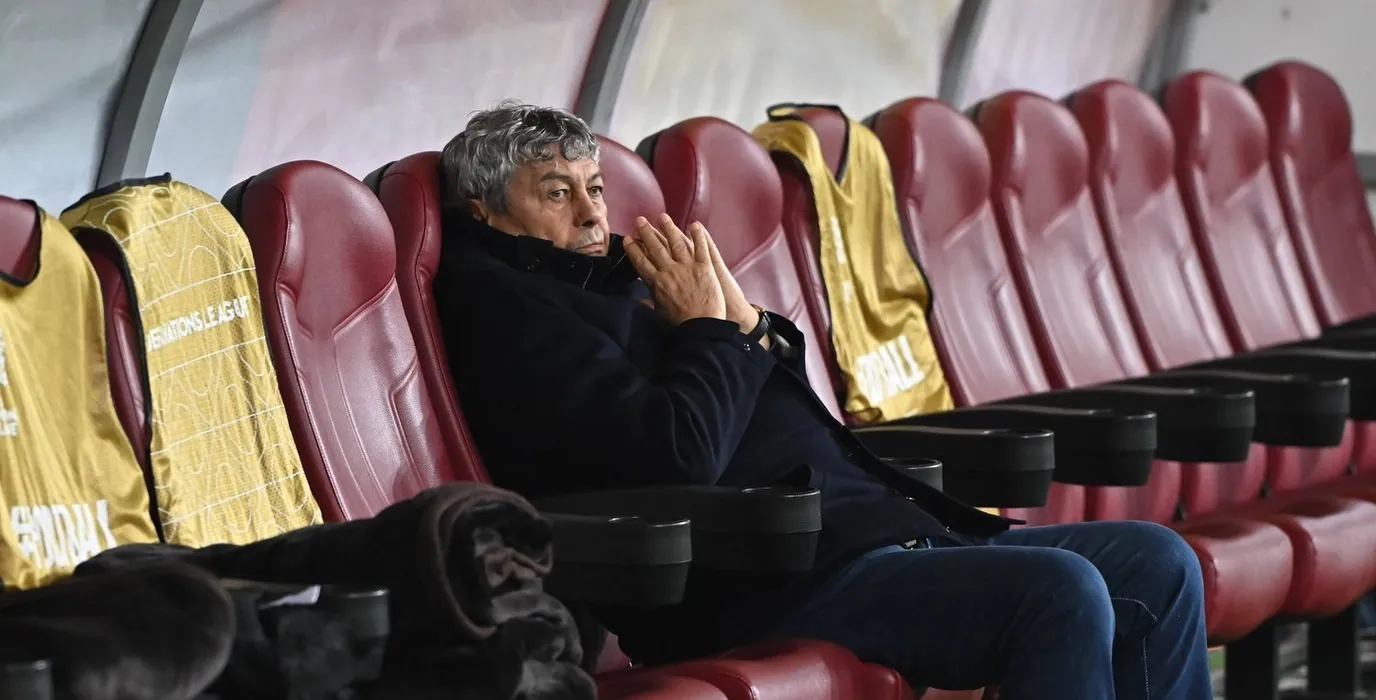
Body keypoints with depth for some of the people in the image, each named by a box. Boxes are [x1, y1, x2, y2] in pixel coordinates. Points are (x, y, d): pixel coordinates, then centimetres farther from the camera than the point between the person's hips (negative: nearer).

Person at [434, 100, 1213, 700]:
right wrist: (712, 330, -1)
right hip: (761, 585, -10)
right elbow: (677, 451, -18)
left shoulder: (613, 280, 24)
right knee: (1060, 592, -27)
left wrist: (748, 323, 5)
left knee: (1158, 563, 4)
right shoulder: (507, 308, -4)